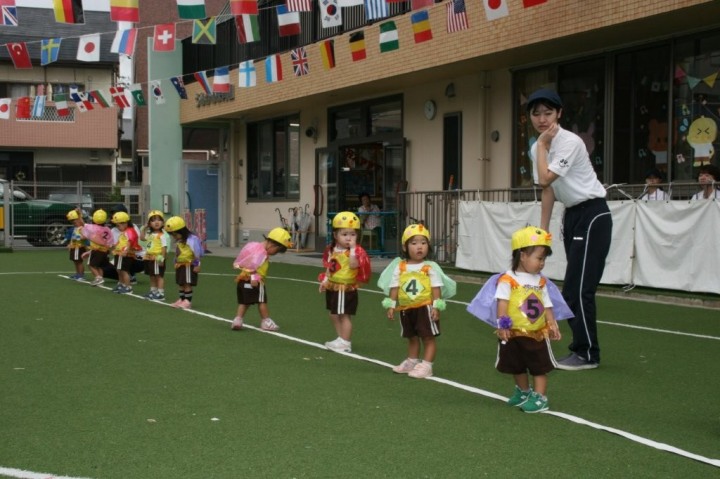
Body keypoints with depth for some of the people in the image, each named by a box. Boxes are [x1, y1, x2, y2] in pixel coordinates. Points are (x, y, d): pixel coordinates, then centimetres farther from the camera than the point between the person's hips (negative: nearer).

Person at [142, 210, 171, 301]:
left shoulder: (162, 235, -15)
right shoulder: (150, 234, 9)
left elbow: (164, 247, -19)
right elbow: (143, 238, 26)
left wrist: (162, 258, -23)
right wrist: (144, 229, 14)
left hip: (157, 258, -8)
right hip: (149, 258, 8)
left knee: (159, 275, -2)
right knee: (152, 276, 17)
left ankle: (161, 293, 1)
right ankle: (153, 291, 28)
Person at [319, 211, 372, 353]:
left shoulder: (356, 250, -14)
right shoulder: (331, 250, 6)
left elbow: (354, 265, -32)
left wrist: (352, 248, -29)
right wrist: (324, 281, 10)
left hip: (346, 289, -8)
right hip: (333, 288, 8)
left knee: (345, 315, -4)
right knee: (334, 315, 15)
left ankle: (346, 343, 4)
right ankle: (341, 339, 28)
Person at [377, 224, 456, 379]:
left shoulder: (430, 267, -8)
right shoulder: (400, 267, 0)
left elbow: (436, 288, -9)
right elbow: (394, 287, 3)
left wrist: (436, 307, -15)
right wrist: (391, 305, -1)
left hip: (425, 307, -4)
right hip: (406, 309, 4)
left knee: (428, 337, -1)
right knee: (412, 337, 20)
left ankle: (426, 365, 3)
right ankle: (412, 361, 34)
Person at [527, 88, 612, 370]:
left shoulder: (570, 142, -18)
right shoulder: (537, 148, 6)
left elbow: (545, 179, -26)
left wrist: (542, 145, -15)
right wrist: (542, 230, 10)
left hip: (593, 214, -8)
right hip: (571, 215, 8)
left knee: (578, 288, -10)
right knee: (574, 288, 7)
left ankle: (587, 355, -3)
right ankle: (582, 346, 13)